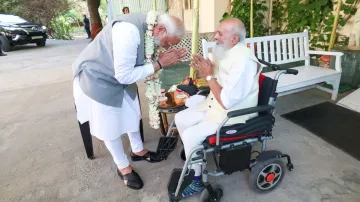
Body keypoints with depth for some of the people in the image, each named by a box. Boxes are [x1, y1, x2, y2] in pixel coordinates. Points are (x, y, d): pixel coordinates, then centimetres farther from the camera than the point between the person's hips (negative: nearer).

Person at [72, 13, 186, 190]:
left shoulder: (148, 29, -7)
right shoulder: (129, 31, -35)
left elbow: (141, 62, -1)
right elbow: (124, 75, -32)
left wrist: (165, 59, -17)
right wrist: (159, 64, -28)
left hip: (122, 77, 9)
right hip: (97, 80, -8)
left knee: (132, 116, 18)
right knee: (110, 127, 7)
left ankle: (138, 151, 41)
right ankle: (123, 167, 28)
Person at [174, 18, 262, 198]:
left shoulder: (242, 60, -27)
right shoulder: (226, 52, 2)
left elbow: (227, 101, -30)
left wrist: (208, 75, -21)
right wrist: (204, 67, -6)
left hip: (232, 114, -9)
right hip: (214, 105, 9)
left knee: (190, 135, -18)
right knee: (180, 119, 7)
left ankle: (196, 181, 6)